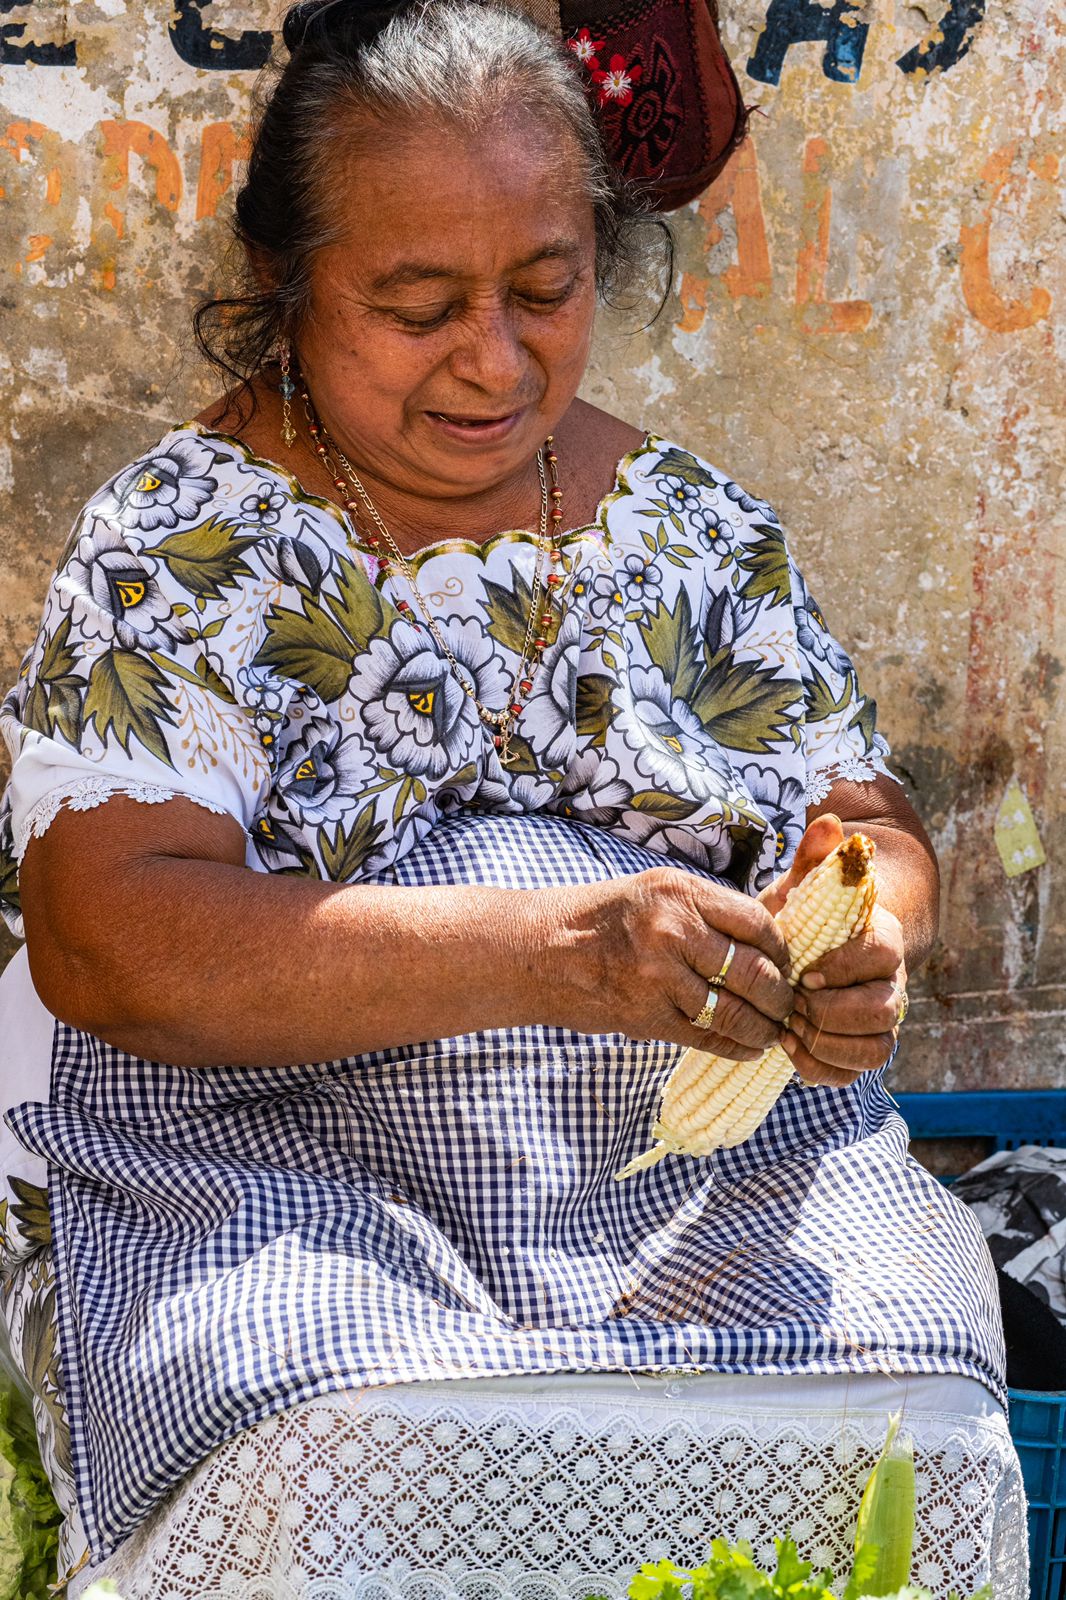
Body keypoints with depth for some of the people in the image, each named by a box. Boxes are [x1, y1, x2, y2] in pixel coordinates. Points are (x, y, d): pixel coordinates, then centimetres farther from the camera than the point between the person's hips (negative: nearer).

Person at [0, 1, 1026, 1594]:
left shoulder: (696, 524, 11)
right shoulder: (179, 539, -2)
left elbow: (867, 821, 15)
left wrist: (861, 944, -13)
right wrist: (543, 952, -26)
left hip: (716, 1162, 4)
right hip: (280, 1158, -3)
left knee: (910, 1435, -25)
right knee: (354, 1470, -34)